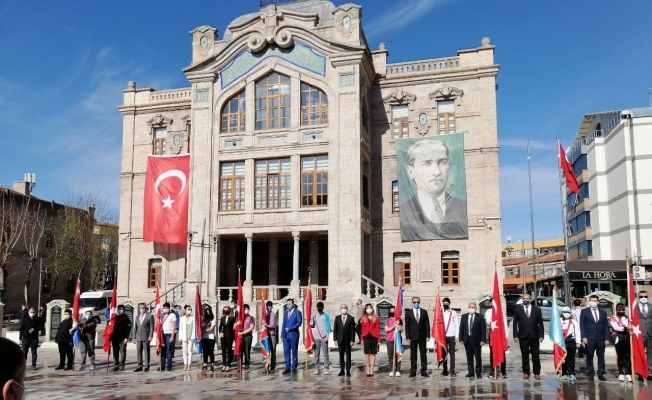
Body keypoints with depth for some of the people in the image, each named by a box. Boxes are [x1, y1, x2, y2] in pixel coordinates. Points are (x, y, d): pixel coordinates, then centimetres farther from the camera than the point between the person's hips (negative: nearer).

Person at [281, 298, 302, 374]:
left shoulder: (297, 312, 0)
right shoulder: (286, 313, 17)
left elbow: (299, 323, -9)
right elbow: (284, 324, 16)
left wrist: (290, 328, -15)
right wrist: (282, 334, 8)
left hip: (293, 335, -5)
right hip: (286, 335, 5)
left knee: (294, 352, 1)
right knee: (286, 352, 3)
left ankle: (294, 368, 6)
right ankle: (288, 368, 9)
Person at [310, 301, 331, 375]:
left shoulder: (326, 316, 2)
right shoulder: (314, 316, 11)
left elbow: (328, 326, -2)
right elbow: (313, 325, 11)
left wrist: (327, 336, -10)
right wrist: (310, 324, -11)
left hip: (324, 337, -3)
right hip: (316, 337, 3)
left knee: (325, 354, -2)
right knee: (316, 354, 4)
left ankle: (326, 369, 1)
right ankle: (316, 368, 7)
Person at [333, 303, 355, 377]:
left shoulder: (351, 318, 0)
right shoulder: (337, 318, 7)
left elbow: (353, 330, -3)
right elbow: (335, 329, 6)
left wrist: (352, 340, -8)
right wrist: (335, 339, -3)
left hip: (348, 340, -2)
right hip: (340, 340, 2)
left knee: (348, 356, 3)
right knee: (341, 356, 6)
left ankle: (348, 371, 7)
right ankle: (342, 370, 12)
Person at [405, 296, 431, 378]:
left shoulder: (424, 312, 6)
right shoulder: (408, 313, 3)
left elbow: (427, 324, 5)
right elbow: (407, 326, 1)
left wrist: (428, 335, -3)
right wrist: (407, 337, -6)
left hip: (422, 336, 1)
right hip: (413, 336, -1)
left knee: (423, 354, 3)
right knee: (413, 355, 3)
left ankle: (424, 371, 8)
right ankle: (413, 372, 8)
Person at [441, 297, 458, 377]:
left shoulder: (453, 313, 5)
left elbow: (456, 325, 3)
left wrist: (456, 336, -4)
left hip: (451, 336, -1)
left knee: (452, 353, 0)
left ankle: (452, 371, 2)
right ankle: (445, 370, 12)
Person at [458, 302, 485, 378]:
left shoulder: (480, 317, -1)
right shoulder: (464, 316, 9)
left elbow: (483, 329, -4)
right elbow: (461, 328, 8)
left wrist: (482, 340, -10)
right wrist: (461, 339, 0)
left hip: (476, 340, -3)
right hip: (467, 339, 3)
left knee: (478, 357, 2)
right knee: (469, 357, 8)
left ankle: (478, 372, 11)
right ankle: (471, 372, 16)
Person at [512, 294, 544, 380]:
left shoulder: (537, 309, 5)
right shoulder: (517, 310, 4)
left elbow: (540, 323, 4)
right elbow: (515, 323, 4)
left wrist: (541, 335, -3)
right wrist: (515, 335, -3)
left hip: (534, 335, 0)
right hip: (523, 336, 0)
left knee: (535, 355, 3)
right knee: (524, 355, 5)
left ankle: (537, 373, 12)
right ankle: (526, 372, 14)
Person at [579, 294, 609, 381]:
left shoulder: (603, 312, 13)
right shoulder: (584, 312, 6)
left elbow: (606, 326, 10)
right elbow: (582, 325, 1)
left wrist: (607, 338, 1)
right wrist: (584, 337, -9)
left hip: (601, 338, 2)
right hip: (589, 338, -2)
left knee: (601, 356, 4)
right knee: (589, 357, 1)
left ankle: (601, 374, 11)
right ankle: (591, 374, 7)